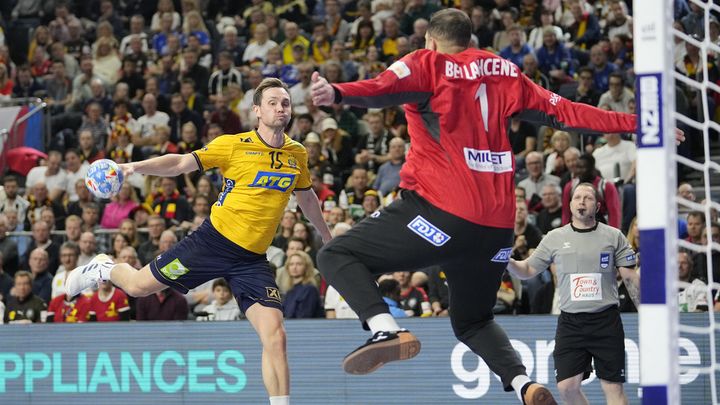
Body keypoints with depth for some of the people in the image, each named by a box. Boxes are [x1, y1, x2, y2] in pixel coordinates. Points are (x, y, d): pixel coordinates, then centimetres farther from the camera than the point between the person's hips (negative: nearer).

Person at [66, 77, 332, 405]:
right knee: (139, 286, 3)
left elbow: (306, 197, 25)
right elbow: (182, 163, -4)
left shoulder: (298, 155, 6)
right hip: (215, 240, -2)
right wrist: (135, 167, -18)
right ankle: (104, 269, 38)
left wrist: (327, 237, 35)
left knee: (275, 337, -13)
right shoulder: (233, 145, -7)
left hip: (252, 260, 2)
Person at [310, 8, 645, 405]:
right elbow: (564, 112, 17)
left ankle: (387, 331, -24)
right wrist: (634, 122, 25)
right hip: (498, 224, 6)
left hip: (441, 209, -6)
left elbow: (384, 88, -18)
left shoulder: (428, 64, 2)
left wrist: (336, 93, -36)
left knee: (337, 255, 1)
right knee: (472, 322, 25)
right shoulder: (505, 74, 16)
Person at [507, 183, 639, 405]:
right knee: (567, 386, -5)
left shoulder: (613, 236, 3)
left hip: (606, 320, -2)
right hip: (570, 322, 2)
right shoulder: (555, 238, 7)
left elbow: (630, 278, 6)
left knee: (613, 387, -4)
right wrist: (507, 260, -6)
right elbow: (527, 270, 13)